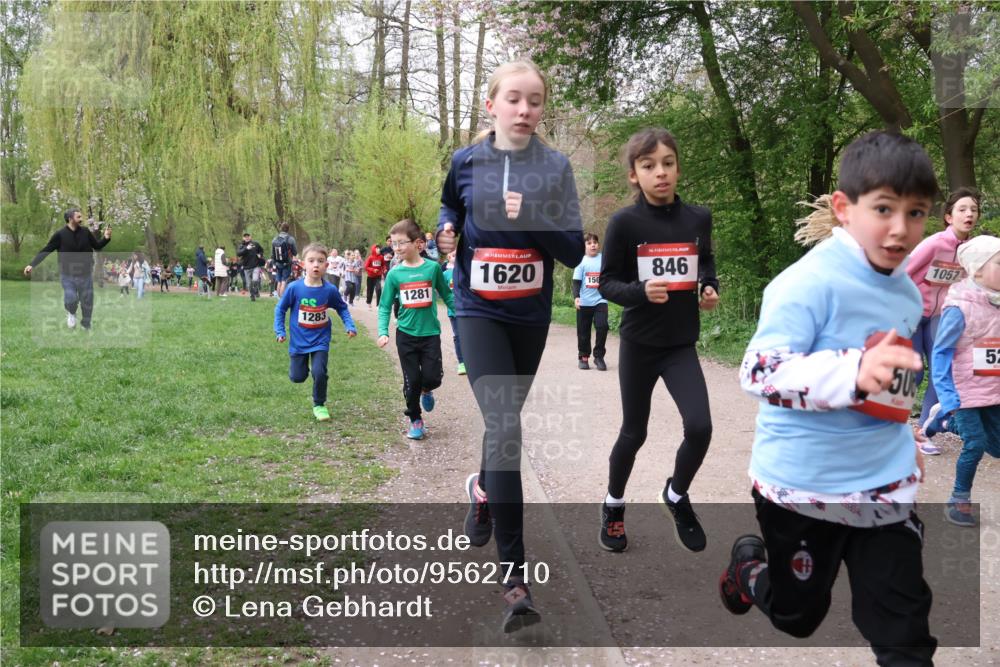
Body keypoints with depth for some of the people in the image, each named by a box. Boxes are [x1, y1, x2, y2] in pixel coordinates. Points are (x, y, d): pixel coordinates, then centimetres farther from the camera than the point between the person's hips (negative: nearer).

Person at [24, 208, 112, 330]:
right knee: (71, 299, -15)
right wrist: (32, 264, -13)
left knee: (87, 302, 6)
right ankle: (71, 313, 21)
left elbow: (97, 246, 10)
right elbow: (45, 250, -6)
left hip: (85, 274, 2)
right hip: (68, 275, -2)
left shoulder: (86, 232, -2)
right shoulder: (60, 235, -10)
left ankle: (86, 326, 26)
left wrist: (106, 238, -10)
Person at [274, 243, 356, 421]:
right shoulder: (294, 288, -16)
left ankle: (319, 405, 13)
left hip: (320, 340, 0)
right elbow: (280, 309, -1)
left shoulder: (330, 290, -13)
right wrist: (280, 331, -6)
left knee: (319, 373, -13)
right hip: (299, 340, 1)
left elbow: (342, 308, 4)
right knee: (297, 377, 10)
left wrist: (350, 326, -8)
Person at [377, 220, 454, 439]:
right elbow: (384, 307, 1)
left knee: (432, 377, -4)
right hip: (406, 334, 1)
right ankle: (415, 420, 24)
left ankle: (426, 391, 33)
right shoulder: (394, 274, -4)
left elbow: (447, 295, 5)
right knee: (412, 380, 5)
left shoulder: (432, 267, -7)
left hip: (430, 333, -1)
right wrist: (383, 332, -11)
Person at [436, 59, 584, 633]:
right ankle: (515, 577, -13)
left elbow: (574, 250, -6)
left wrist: (531, 218, -21)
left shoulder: (556, 168, -3)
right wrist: (447, 232, -3)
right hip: (479, 311, -2)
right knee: (504, 428, -16)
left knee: (505, 421, 18)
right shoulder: (465, 162, -1)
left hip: (530, 316, 2)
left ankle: (482, 488, 52)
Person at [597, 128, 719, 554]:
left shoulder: (698, 218, -1)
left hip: (682, 345, 2)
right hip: (639, 343, -2)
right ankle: (613, 506, 35)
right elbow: (606, 283, -7)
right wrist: (641, 291, -26)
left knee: (700, 427, -11)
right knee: (634, 433, 10)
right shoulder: (625, 222, -10)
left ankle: (676, 495, 20)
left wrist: (709, 289, -4)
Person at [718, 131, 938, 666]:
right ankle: (749, 563, 49)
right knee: (796, 617, 18)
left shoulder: (907, 292, 5)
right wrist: (854, 372, -42)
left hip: (885, 482, 6)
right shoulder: (810, 282, -21)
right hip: (803, 480, -5)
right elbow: (759, 372, -30)